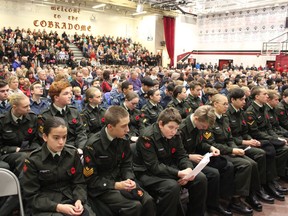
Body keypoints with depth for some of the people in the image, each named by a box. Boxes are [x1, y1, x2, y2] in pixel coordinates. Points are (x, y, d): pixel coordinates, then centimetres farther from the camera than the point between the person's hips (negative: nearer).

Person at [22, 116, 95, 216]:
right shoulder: (33, 160, -7)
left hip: (71, 200, 2)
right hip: (44, 206, -2)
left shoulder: (73, 153, 0)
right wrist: (58, 207, -17)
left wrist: (79, 200, -13)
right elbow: (32, 196, -5)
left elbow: (79, 183, 7)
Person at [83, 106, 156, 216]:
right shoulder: (93, 145, -19)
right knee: (135, 206, -24)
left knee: (148, 201, -16)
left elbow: (127, 165, 8)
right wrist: (116, 185, -21)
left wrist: (129, 180, -13)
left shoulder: (124, 140, -4)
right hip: (101, 187, -5)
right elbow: (91, 180, -13)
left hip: (120, 180, 5)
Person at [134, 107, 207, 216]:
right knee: (172, 186, -35)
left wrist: (189, 169, -18)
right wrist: (178, 173, -30)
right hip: (148, 173, -7)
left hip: (170, 168, 7)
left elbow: (182, 156, 4)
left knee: (200, 179, -8)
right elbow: (154, 167, -25)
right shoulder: (147, 137, -23)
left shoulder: (174, 135, -2)